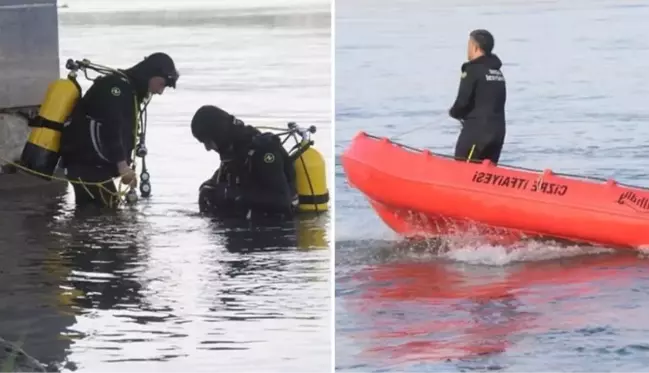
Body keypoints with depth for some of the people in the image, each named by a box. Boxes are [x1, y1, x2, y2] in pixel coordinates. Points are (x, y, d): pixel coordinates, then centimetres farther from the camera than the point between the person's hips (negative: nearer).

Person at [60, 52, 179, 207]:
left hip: (95, 162, 11)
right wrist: (122, 164, -29)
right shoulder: (117, 86, -14)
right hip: (85, 160, -11)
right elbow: (110, 128, -26)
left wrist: (125, 166, 18)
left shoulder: (131, 91, 20)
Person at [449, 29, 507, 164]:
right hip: (498, 132, 8)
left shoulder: (473, 70, -10)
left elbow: (463, 102, -14)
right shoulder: (498, 72, 15)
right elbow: (496, 103, 14)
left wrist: (454, 112, 8)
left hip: (476, 133, -8)